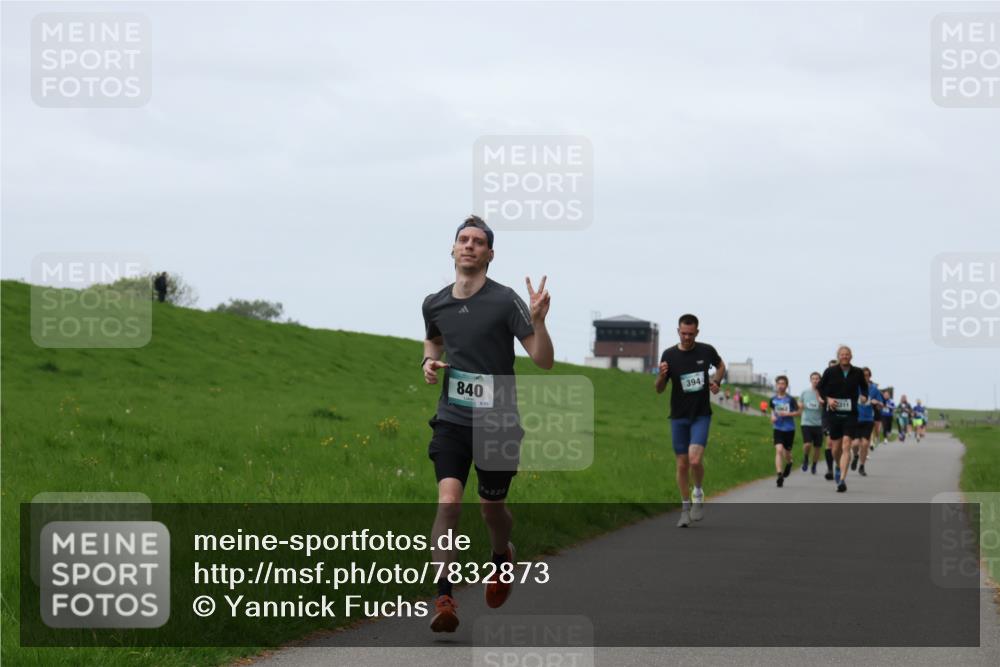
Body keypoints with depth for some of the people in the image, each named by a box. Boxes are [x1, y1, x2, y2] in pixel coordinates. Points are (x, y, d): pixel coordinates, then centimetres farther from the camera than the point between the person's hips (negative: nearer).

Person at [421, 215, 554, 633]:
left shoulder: (505, 301, -9)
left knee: (491, 508, 11)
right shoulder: (435, 304, 4)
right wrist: (429, 362, 6)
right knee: (448, 500, -17)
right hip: (452, 420, 2)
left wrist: (537, 321, -26)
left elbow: (543, 361, -9)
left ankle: (502, 556, 47)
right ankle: (444, 599, -20)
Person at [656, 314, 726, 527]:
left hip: (701, 415, -1)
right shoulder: (669, 355, -6)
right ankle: (685, 508, 18)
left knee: (695, 460, -18)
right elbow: (659, 390, -3)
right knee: (682, 464, 4)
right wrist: (662, 375, -23)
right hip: (678, 417, 1)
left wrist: (716, 382, 2)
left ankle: (699, 494, 9)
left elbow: (721, 365, 20)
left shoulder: (706, 351, -4)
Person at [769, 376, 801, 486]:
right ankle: (779, 475, -21)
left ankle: (789, 463, 48)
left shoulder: (790, 400, -6)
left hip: (789, 429, -1)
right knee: (779, 450, -17)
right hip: (778, 429, 1)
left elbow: (799, 412, -3)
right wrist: (773, 416, 2)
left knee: (787, 453, 11)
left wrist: (788, 414, -16)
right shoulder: (773, 399, 2)